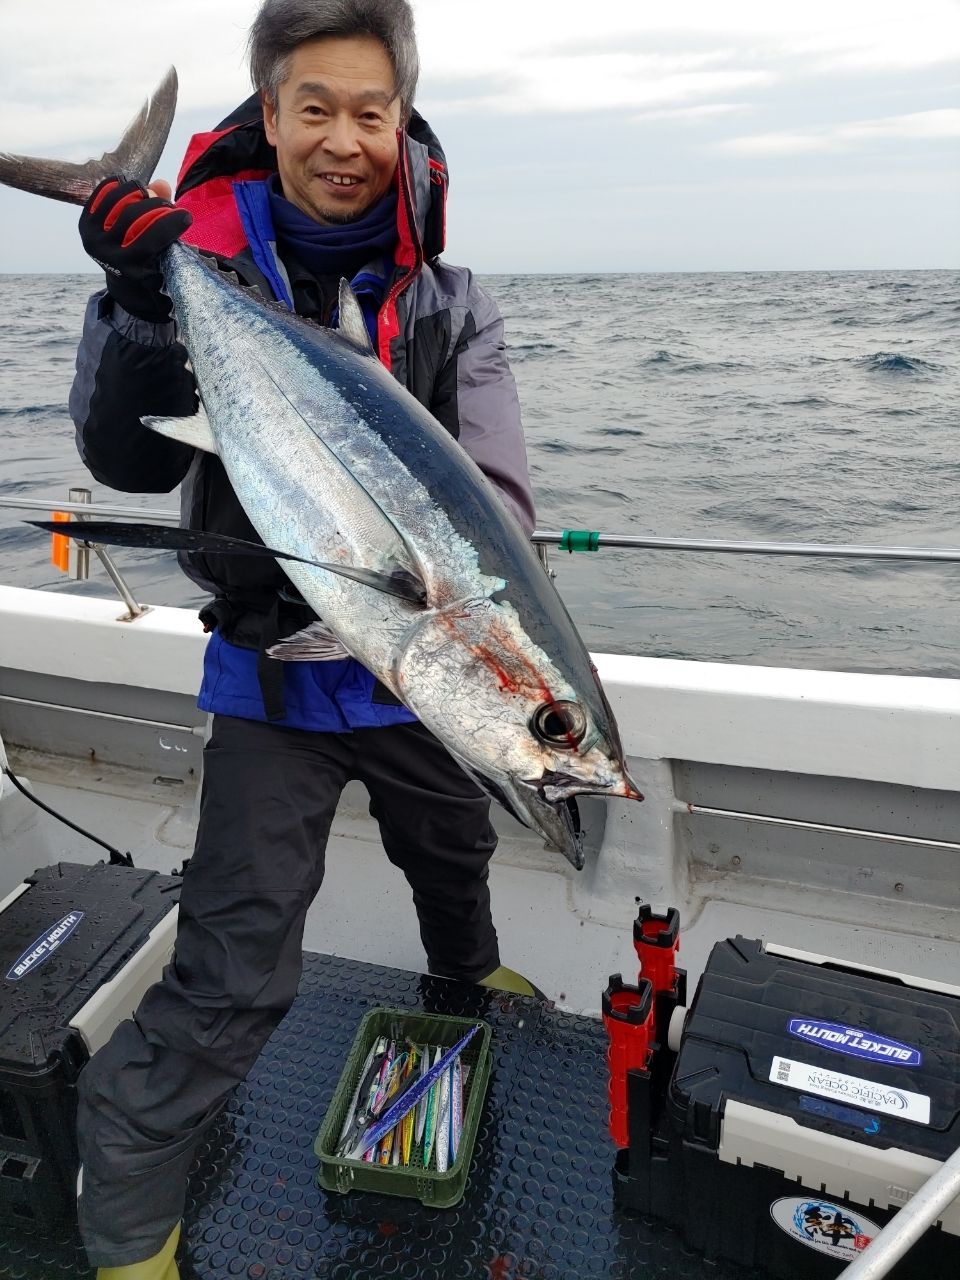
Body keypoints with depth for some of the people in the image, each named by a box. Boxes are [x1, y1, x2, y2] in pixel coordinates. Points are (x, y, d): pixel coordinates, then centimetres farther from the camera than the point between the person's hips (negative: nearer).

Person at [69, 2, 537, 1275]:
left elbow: (495, 494, -14)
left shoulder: (449, 300, -4)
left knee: (455, 850, 28)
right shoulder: (208, 263, -9)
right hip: (271, 677, -3)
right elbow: (130, 464, -15)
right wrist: (144, 304, -31)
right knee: (233, 977, -3)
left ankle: (467, 973, 64)